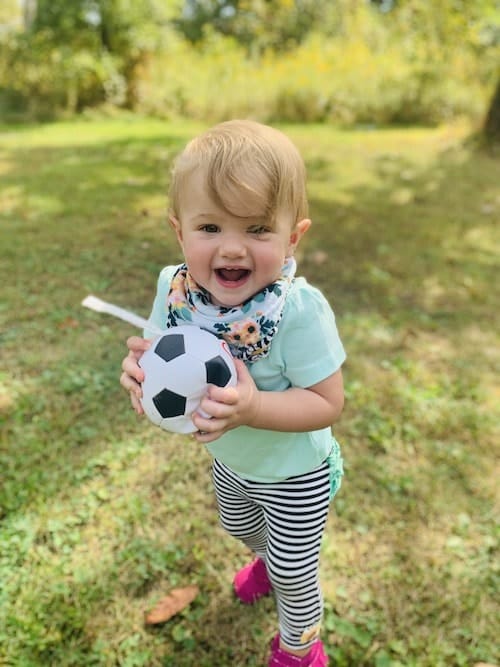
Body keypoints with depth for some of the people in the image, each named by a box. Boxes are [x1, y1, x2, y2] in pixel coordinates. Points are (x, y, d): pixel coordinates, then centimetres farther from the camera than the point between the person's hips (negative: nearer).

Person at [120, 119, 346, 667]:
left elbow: (327, 403, -29)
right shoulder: (175, 290, -21)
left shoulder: (300, 310, -36)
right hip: (228, 462, 6)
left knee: (293, 571, 19)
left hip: (294, 475, -5)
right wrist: (141, 370, -32)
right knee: (241, 530, 35)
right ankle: (269, 562, 72)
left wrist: (252, 407, -44)